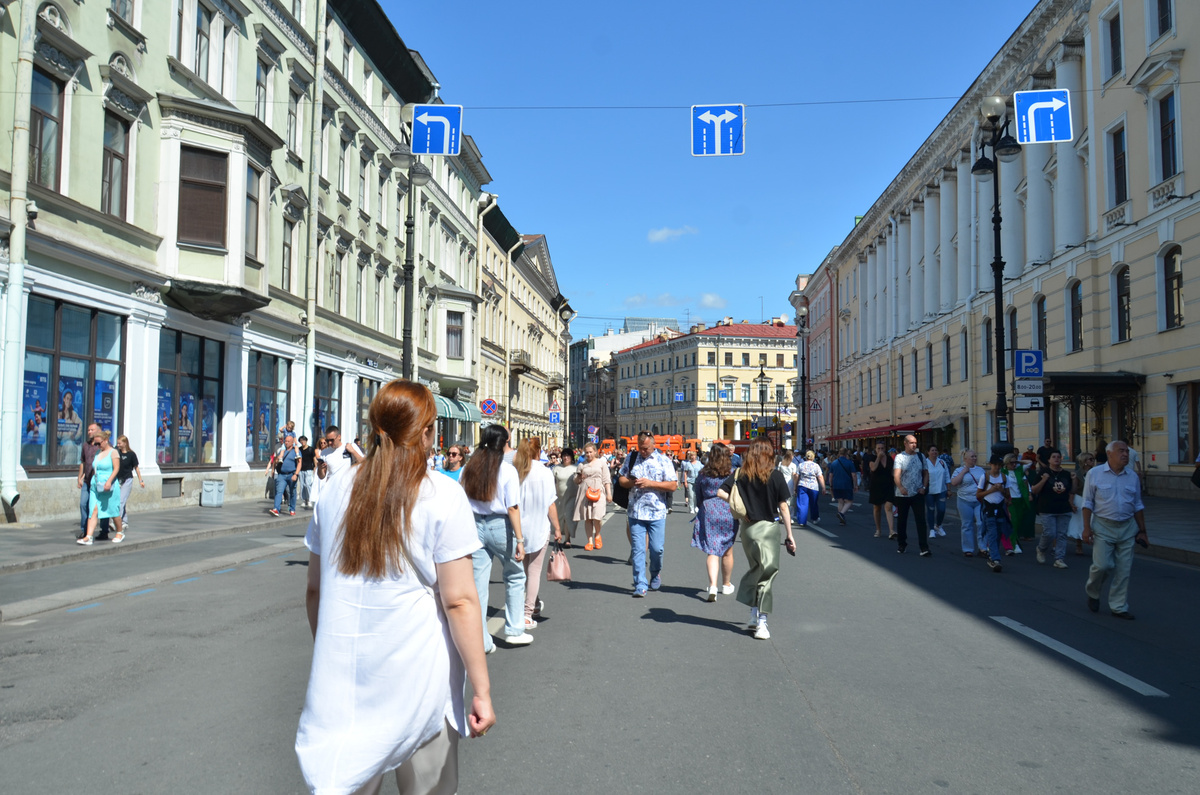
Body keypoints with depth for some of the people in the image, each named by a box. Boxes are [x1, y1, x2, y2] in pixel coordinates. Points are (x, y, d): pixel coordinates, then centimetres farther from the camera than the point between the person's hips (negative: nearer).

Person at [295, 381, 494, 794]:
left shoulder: (336, 488, 2)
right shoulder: (442, 496, -11)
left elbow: (315, 589, 9)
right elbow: (460, 602, -14)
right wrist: (481, 690, -9)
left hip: (341, 675, 4)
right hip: (416, 678, -4)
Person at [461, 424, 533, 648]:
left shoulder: (469, 468, 2)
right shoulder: (507, 470, -10)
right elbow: (512, 508, -13)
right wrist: (519, 540, -11)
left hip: (475, 526, 4)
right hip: (500, 526, -4)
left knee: (478, 583, 6)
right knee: (515, 577, 17)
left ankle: (481, 640, 10)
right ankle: (514, 630, 20)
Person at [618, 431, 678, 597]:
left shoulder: (663, 460, -1)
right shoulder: (631, 459, 9)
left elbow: (673, 485, -6)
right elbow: (622, 479, 15)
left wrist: (650, 483, -15)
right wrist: (631, 482, -8)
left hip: (657, 513, -2)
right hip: (635, 512, 2)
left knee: (656, 548, 3)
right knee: (637, 549, -1)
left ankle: (655, 575, 32)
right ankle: (640, 585, 4)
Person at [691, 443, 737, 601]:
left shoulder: (703, 474, 3)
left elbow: (698, 497, 9)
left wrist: (699, 511, 21)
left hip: (708, 513, 0)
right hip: (729, 513, 0)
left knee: (711, 551, -2)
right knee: (727, 551, 14)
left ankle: (712, 585, -19)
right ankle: (726, 585, 29)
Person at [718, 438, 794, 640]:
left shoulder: (740, 474, 0)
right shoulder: (775, 475, -7)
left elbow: (721, 492, -9)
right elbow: (783, 507, -6)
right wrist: (789, 535, 0)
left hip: (747, 527, 3)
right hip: (769, 527, -3)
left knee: (756, 569, 20)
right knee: (768, 572, 2)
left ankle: (754, 614, 21)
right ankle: (761, 622, -2)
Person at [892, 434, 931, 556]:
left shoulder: (920, 457, 8)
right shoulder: (900, 457, -4)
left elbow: (926, 473, 14)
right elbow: (896, 475, -15)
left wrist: (924, 487, -1)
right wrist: (901, 487, -32)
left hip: (918, 494, 2)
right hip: (902, 495, -2)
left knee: (921, 520, -6)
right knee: (901, 520, 9)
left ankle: (924, 547, -5)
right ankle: (901, 544, 25)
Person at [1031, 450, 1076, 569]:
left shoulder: (1066, 474, 11)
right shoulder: (1043, 472, -1)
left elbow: (1071, 492, 23)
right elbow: (1033, 490, -5)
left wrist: (1071, 503, 9)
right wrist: (1043, 480, -17)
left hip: (1064, 510, 4)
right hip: (1047, 510, -4)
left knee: (1062, 535, 1)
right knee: (1049, 534, -9)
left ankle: (1059, 559, 5)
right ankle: (1041, 549, 19)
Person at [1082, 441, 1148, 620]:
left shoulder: (1132, 476, 7)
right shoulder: (1095, 474, -4)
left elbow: (1138, 506, 14)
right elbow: (1087, 503, -3)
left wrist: (1142, 531, 11)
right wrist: (1087, 528, -9)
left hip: (1127, 528, 4)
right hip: (1103, 526, -4)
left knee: (1124, 570, 3)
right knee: (1102, 565, -9)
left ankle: (1119, 607, 14)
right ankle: (1092, 592, 20)